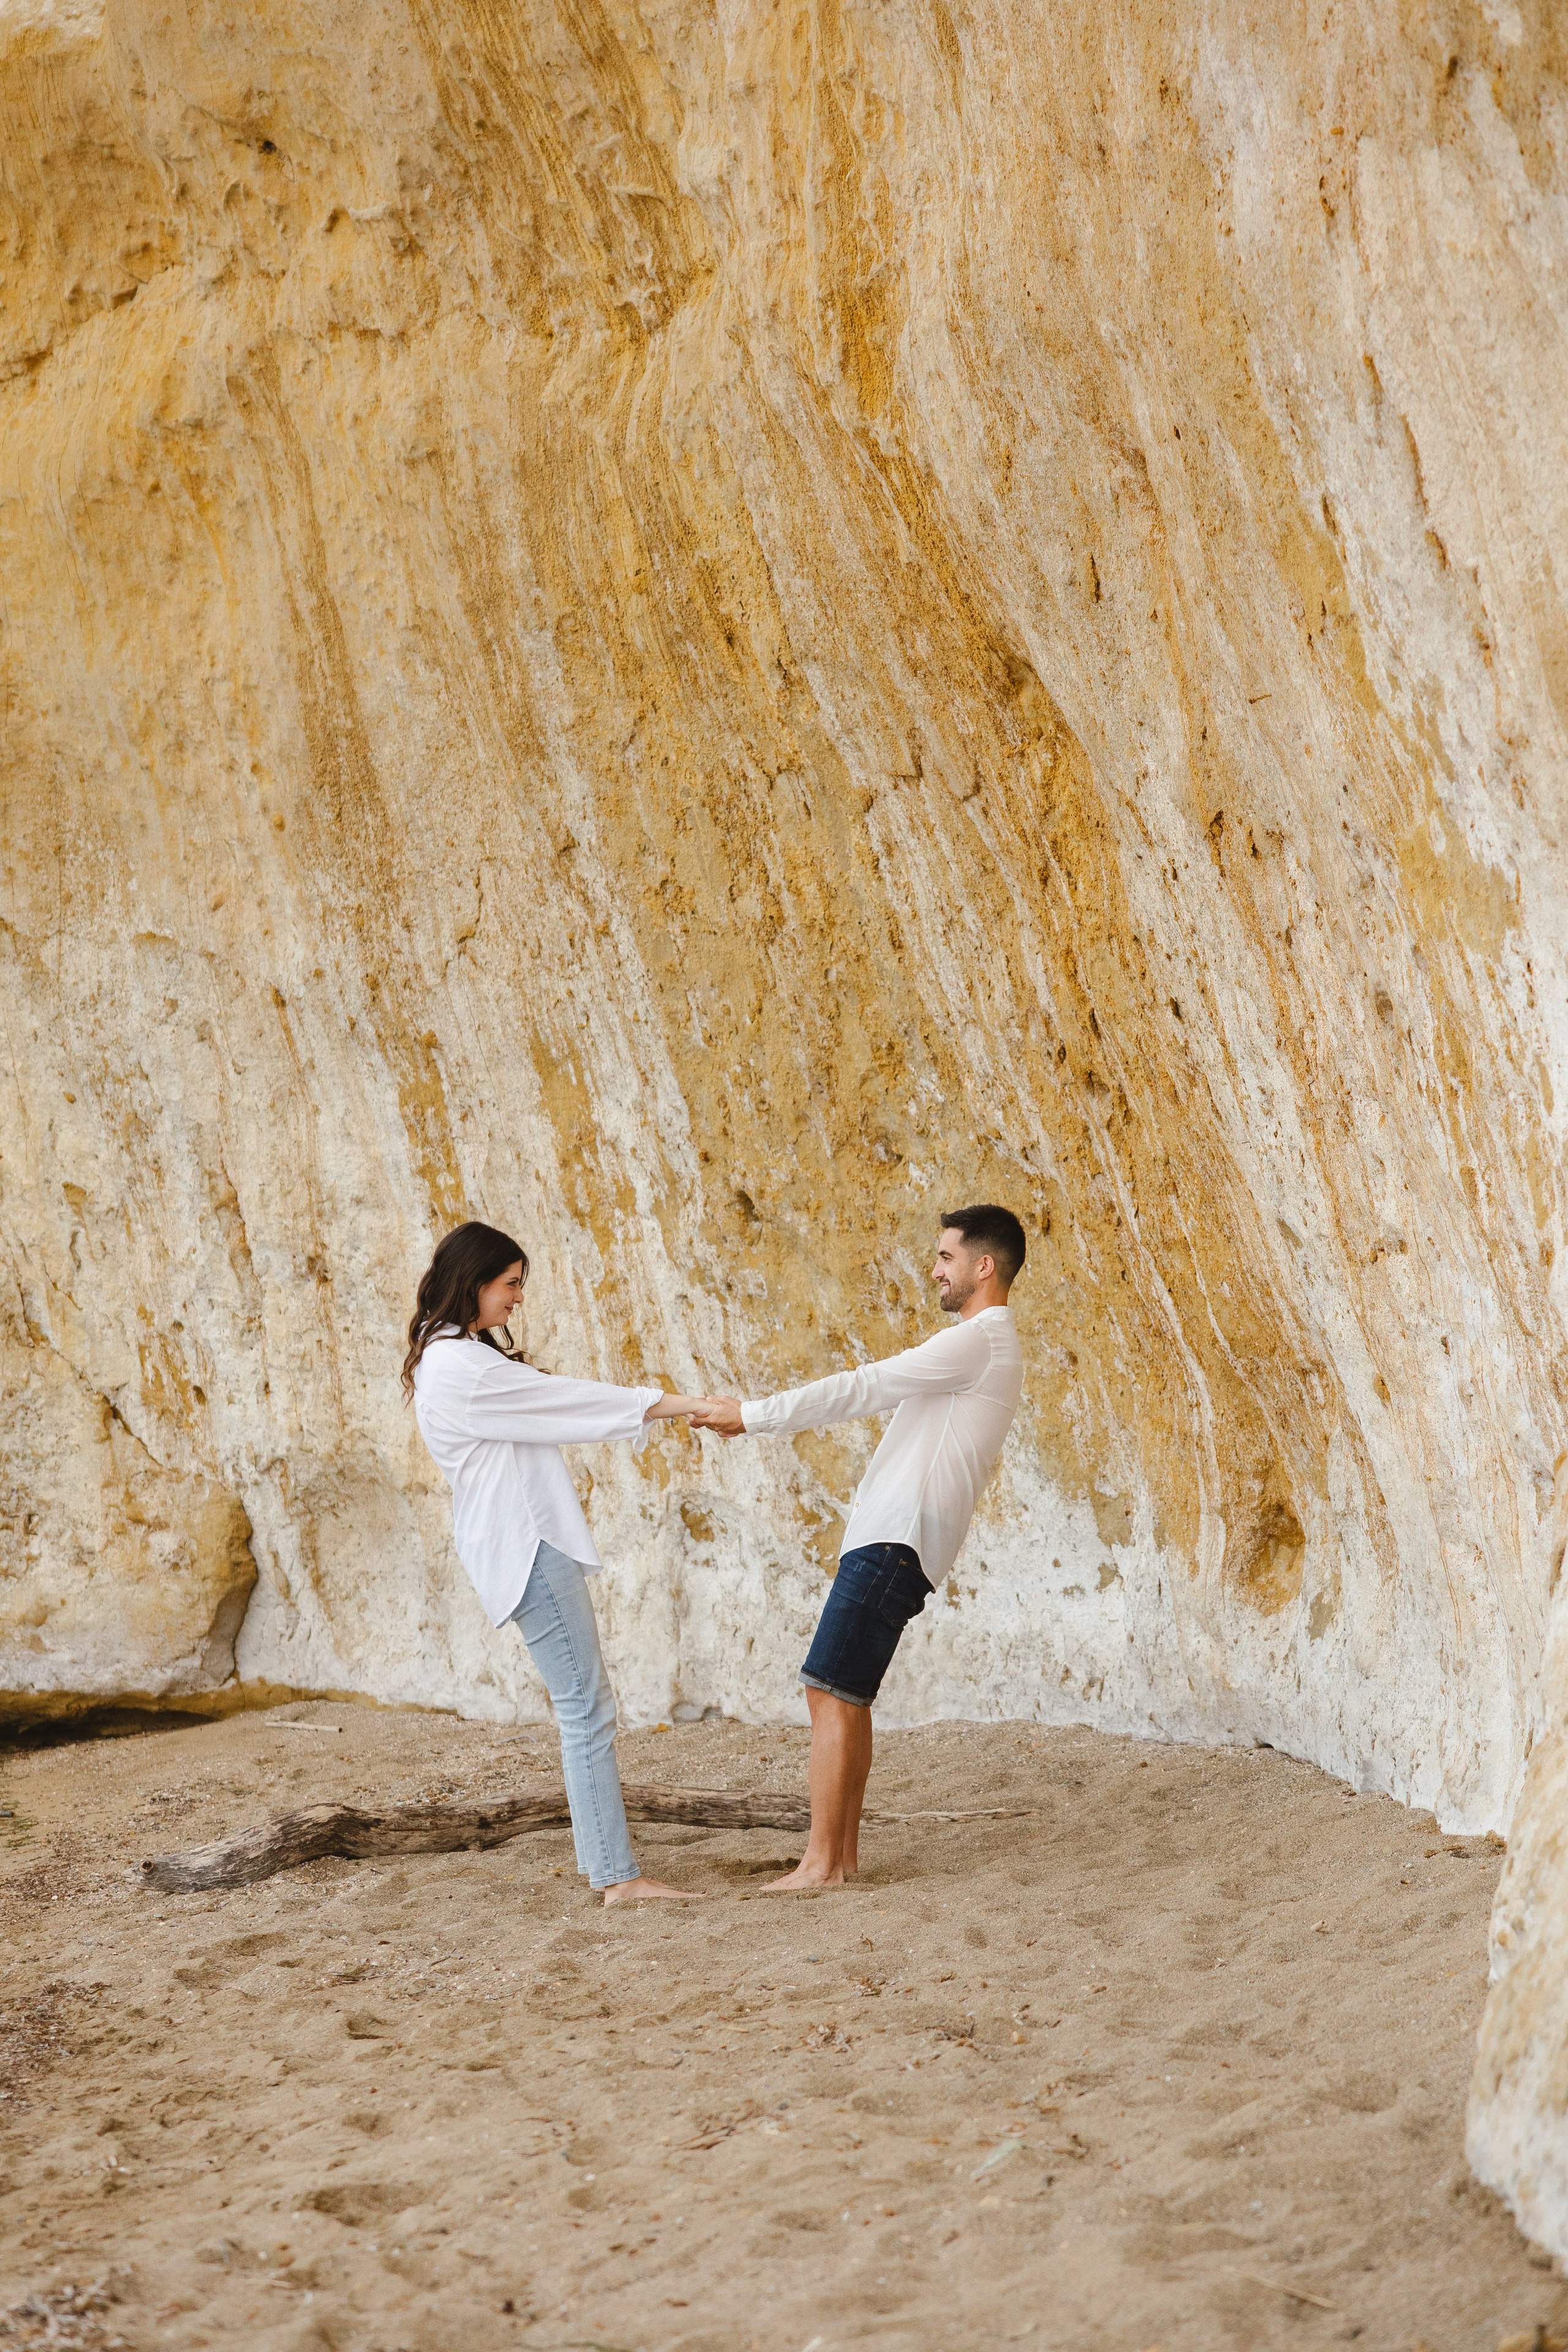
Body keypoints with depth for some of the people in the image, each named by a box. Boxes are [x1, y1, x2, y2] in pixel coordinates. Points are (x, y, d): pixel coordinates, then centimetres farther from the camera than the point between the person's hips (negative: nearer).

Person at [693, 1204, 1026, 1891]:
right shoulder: (983, 1347, 23)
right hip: (885, 1542, 10)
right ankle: (842, 1853, 12)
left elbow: (862, 1388, -14)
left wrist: (754, 1414, -9)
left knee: (831, 1692, -11)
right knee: (844, 1698, 11)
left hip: (895, 1543, -10)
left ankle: (820, 1864, -11)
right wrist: (757, 1416, 15)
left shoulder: (979, 1343, -10)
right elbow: (875, 1392, 21)